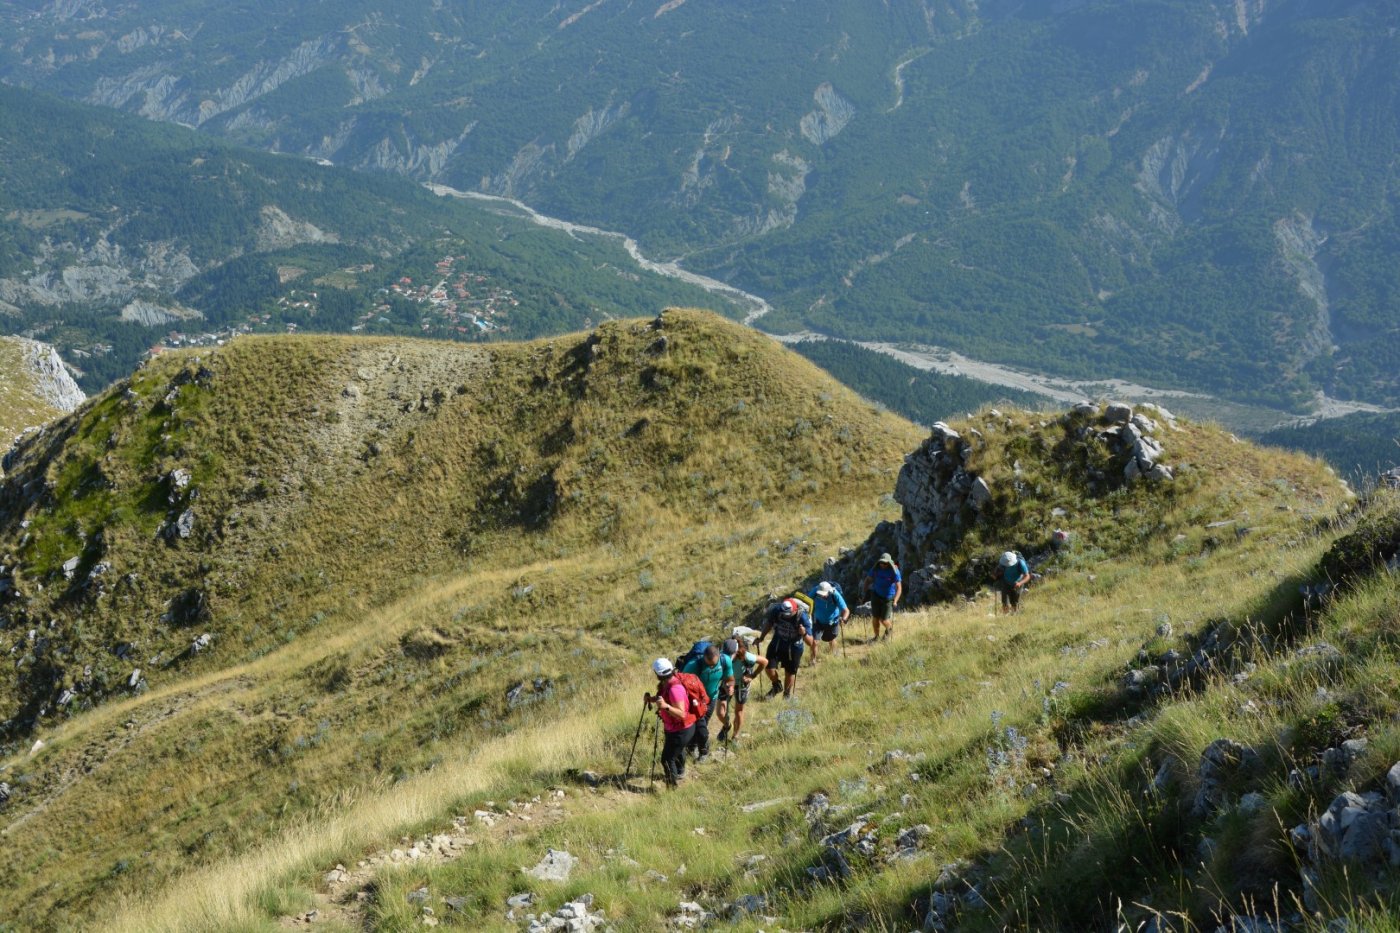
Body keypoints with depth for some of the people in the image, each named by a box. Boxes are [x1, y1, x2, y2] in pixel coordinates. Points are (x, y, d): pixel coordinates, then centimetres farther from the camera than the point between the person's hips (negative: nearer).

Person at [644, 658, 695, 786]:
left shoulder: (675, 689, -35)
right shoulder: (666, 684, -6)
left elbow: (681, 714, -36)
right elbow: (662, 697, 11)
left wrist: (666, 706, -49)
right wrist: (651, 698, -8)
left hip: (681, 731, -11)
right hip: (674, 728, 11)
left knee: (667, 759, -6)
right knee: (678, 750, 34)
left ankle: (673, 785, 9)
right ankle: (680, 772, 59)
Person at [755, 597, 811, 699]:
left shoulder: (803, 617, -30)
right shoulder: (776, 610, -24)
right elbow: (769, 624, 1)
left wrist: (804, 634, -46)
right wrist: (761, 638, 3)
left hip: (794, 647, -2)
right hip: (777, 644, 2)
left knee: (790, 673, 11)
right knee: (770, 669, -6)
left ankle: (786, 694, 40)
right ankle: (777, 686, 28)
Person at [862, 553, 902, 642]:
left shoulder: (894, 571, -21)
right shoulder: (876, 568, -11)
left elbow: (899, 588, -23)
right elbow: (868, 579, 2)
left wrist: (895, 601, -36)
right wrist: (865, 590, -14)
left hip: (888, 598, -3)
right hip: (876, 595, 3)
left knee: (884, 620, -3)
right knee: (875, 617, 0)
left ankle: (889, 629, 31)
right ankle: (876, 636, 22)